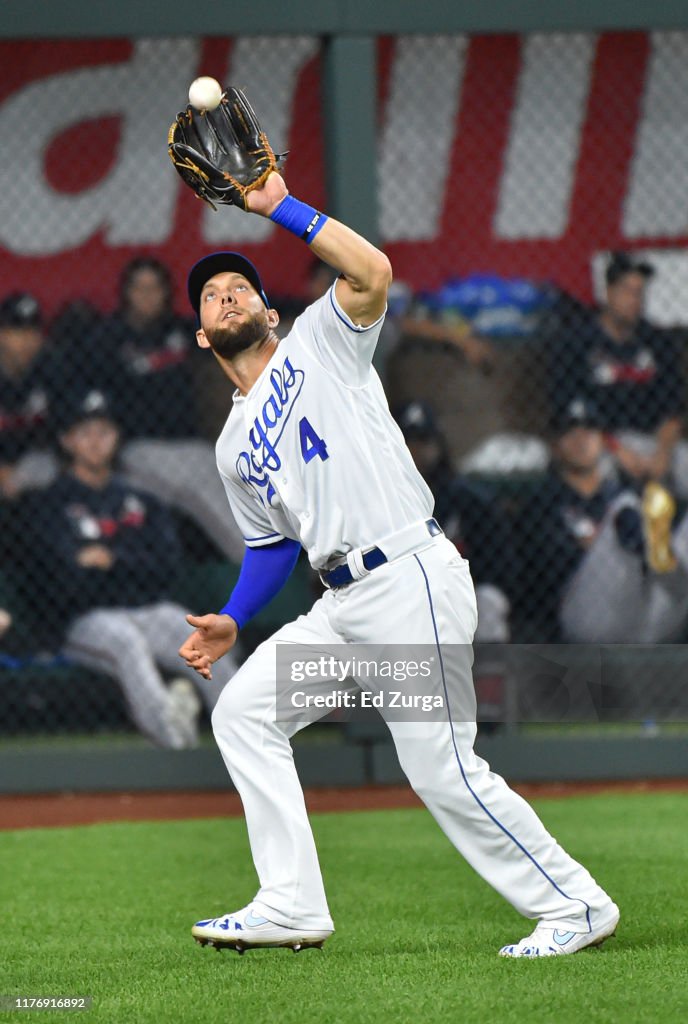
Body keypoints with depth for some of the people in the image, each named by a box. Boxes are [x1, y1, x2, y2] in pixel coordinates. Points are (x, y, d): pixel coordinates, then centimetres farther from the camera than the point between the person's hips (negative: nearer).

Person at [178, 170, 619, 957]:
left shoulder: (318, 345, 3)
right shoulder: (233, 448, 20)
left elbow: (373, 273, -16)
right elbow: (273, 542, 26)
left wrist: (282, 207, -12)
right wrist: (231, 620, 11)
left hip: (414, 580, -8)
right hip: (343, 605, 8)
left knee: (442, 770, -9)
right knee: (242, 712, 3)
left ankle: (574, 905, 2)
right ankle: (292, 907, 4)